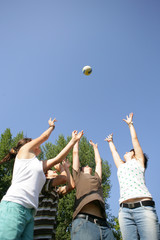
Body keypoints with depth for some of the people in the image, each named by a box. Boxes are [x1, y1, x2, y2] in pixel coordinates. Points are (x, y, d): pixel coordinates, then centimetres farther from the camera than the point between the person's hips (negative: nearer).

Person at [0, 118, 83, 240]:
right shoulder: (25, 149, 14)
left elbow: (58, 158, 30)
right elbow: (44, 137, 23)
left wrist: (74, 140, 35)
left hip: (29, 212, 7)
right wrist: (51, 126, 43)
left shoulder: (40, 165, 30)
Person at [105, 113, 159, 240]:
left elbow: (135, 139, 23)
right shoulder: (121, 167, 29)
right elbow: (114, 152, 43)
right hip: (125, 210, 4)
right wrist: (110, 142, 59)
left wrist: (130, 124, 35)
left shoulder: (139, 162, 19)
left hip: (144, 208, -4)